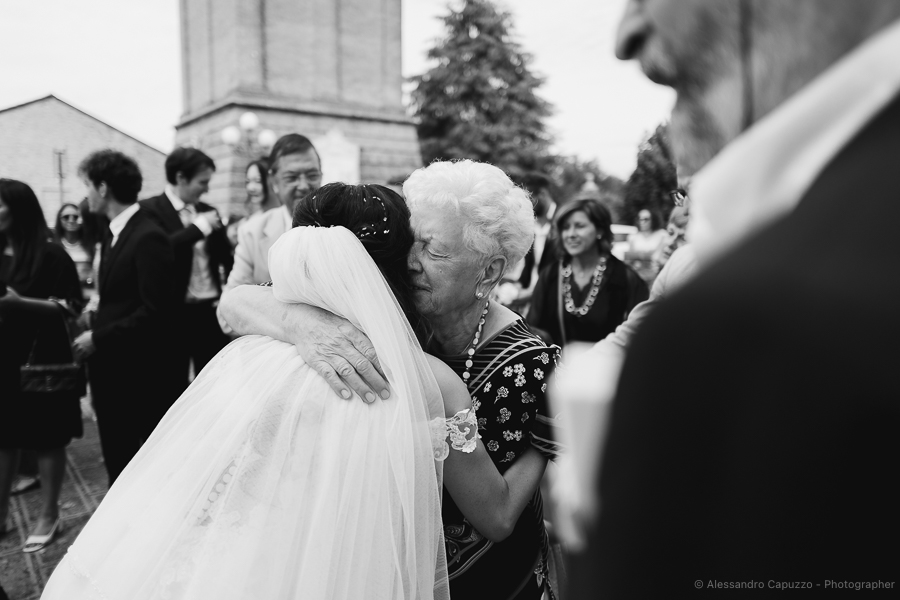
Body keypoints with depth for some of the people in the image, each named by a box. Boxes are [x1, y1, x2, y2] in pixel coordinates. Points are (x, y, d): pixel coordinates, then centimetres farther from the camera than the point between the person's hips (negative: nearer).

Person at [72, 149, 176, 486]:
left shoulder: (148, 238, -17)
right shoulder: (115, 234, 12)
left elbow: (154, 311, -21)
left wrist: (98, 338, -16)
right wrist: (93, 323, 0)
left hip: (138, 375, -8)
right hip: (111, 370, 9)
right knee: (117, 461, 17)